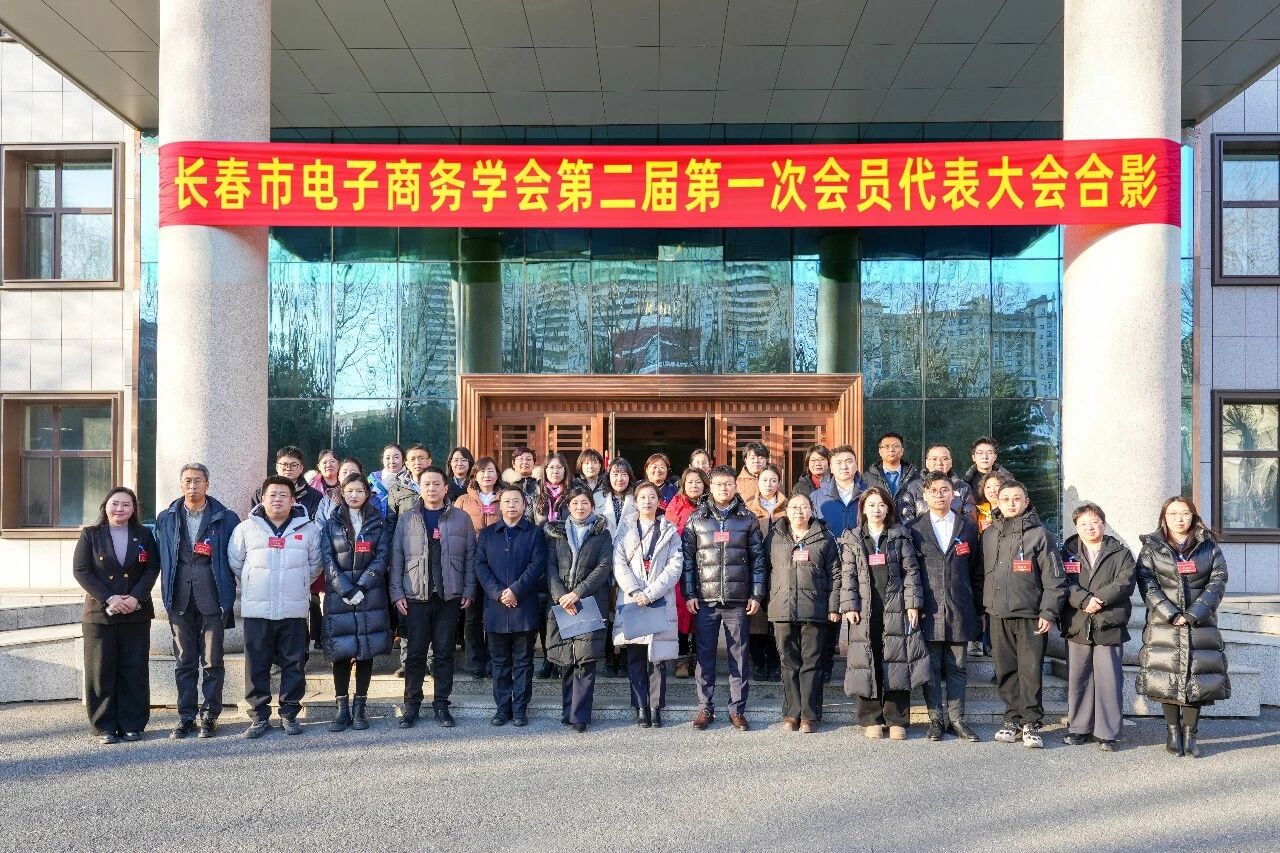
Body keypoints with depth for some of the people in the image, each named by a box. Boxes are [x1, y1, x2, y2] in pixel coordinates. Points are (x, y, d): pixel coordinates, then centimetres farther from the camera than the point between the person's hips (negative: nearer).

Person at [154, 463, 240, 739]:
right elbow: (161, 558, 13)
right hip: (179, 599, 2)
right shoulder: (165, 519, 10)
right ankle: (186, 717, 16)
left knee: (212, 660, 2)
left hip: (213, 598, -2)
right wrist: (168, 591, 5)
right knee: (184, 661, 8)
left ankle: (209, 716, 11)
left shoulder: (226, 519, 2)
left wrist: (228, 592, -2)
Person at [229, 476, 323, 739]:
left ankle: (289, 714, 15)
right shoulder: (246, 528, 5)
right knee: (256, 666, 4)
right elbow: (234, 562, 11)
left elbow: (315, 564, 12)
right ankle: (258, 715, 14)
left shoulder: (308, 529, 5)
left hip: (294, 610, 0)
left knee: (293, 664, 4)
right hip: (256, 610, 0)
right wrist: (251, 585, 11)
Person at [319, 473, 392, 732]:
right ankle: (342, 709, 5)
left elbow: (381, 558, -1)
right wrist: (346, 591, -13)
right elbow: (328, 560, -2)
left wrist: (360, 587, -12)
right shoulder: (331, 523, 7)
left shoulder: (379, 523, 7)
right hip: (338, 595, 0)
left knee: (366, 651, 1)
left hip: (370, 594, 0)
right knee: (340, 652, -1)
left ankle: (359, 708, 8)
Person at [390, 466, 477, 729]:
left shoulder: (461, 519, 4)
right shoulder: (407, 520, 6)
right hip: (415, 596, 0)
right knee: (415, 653, 3)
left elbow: (470, 557, 5)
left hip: (449, 597, 0)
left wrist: (468, 591, 0)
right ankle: (412, 705, 13)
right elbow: (396, 558, 5)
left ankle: (441, 704, 15)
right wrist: (397, 593, -3)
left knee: (444, 653, 5)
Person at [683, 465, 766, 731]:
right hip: (705, 599, 0)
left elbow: (757, 559, 6)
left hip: (738, 600, 0)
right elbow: (688, 558, 6)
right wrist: (689, 594, -1)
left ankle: (737, 710, 12)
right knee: (704, 655, 4)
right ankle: (705, 708, 14)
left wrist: (757, 594, 0)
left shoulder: (748, 520, 6)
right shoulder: (696, 519, 6)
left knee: (739, 656, 4)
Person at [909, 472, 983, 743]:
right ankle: (936, 719, 11)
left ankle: (956, 719, 14)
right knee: (931, 667, 2)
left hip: (960, 611, 1)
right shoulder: (914, 529, 5)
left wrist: (978, 609, 6)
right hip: (928, 610, -1)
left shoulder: (968, 527, 10)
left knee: (957, 667, 6)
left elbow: (976, 571, 10)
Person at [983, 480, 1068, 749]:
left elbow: (1054, 578, -4)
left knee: (1031, 671, -3)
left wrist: (1048, 612, -9)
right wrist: (984, 607, 14)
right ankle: (1013, 720, 18)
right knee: (1006, 671, 8)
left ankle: (1031, 724, 5)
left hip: (1030, 616, -4)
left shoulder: (1039, 534, -1)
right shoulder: (989, 535, 13)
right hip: (997, 615, 4)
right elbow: (982, 573, 19)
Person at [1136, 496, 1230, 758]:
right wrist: (1171, 614, -15)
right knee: (1167, 678, 0)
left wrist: (1193, 614, -12)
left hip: (1200, 625, 1)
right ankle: (1173, 732, 11)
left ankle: (1190, 734, 7)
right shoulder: (1152, 548, 5)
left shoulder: (1209, 548, 8)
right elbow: (1147, 585, -4)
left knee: (1196, 678, -1)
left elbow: (1217, 582, -1)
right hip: (1164, 624, 0)